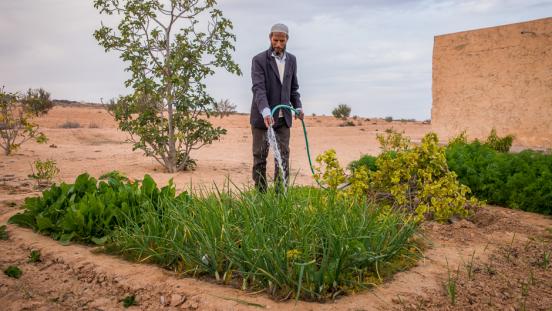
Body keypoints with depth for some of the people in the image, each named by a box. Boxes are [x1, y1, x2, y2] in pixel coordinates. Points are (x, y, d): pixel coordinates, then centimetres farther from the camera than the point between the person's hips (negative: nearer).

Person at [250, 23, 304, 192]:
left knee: (283, 155, 2)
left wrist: (298, 107, 3)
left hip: (283, 117, 4)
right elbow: (258, 88, -20)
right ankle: (261, 192, 14)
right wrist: (265, 111, -34)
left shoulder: (292, 60, 10)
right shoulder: (259, 60, -8)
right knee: (260, 156, 4)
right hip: (262, 117, -4)